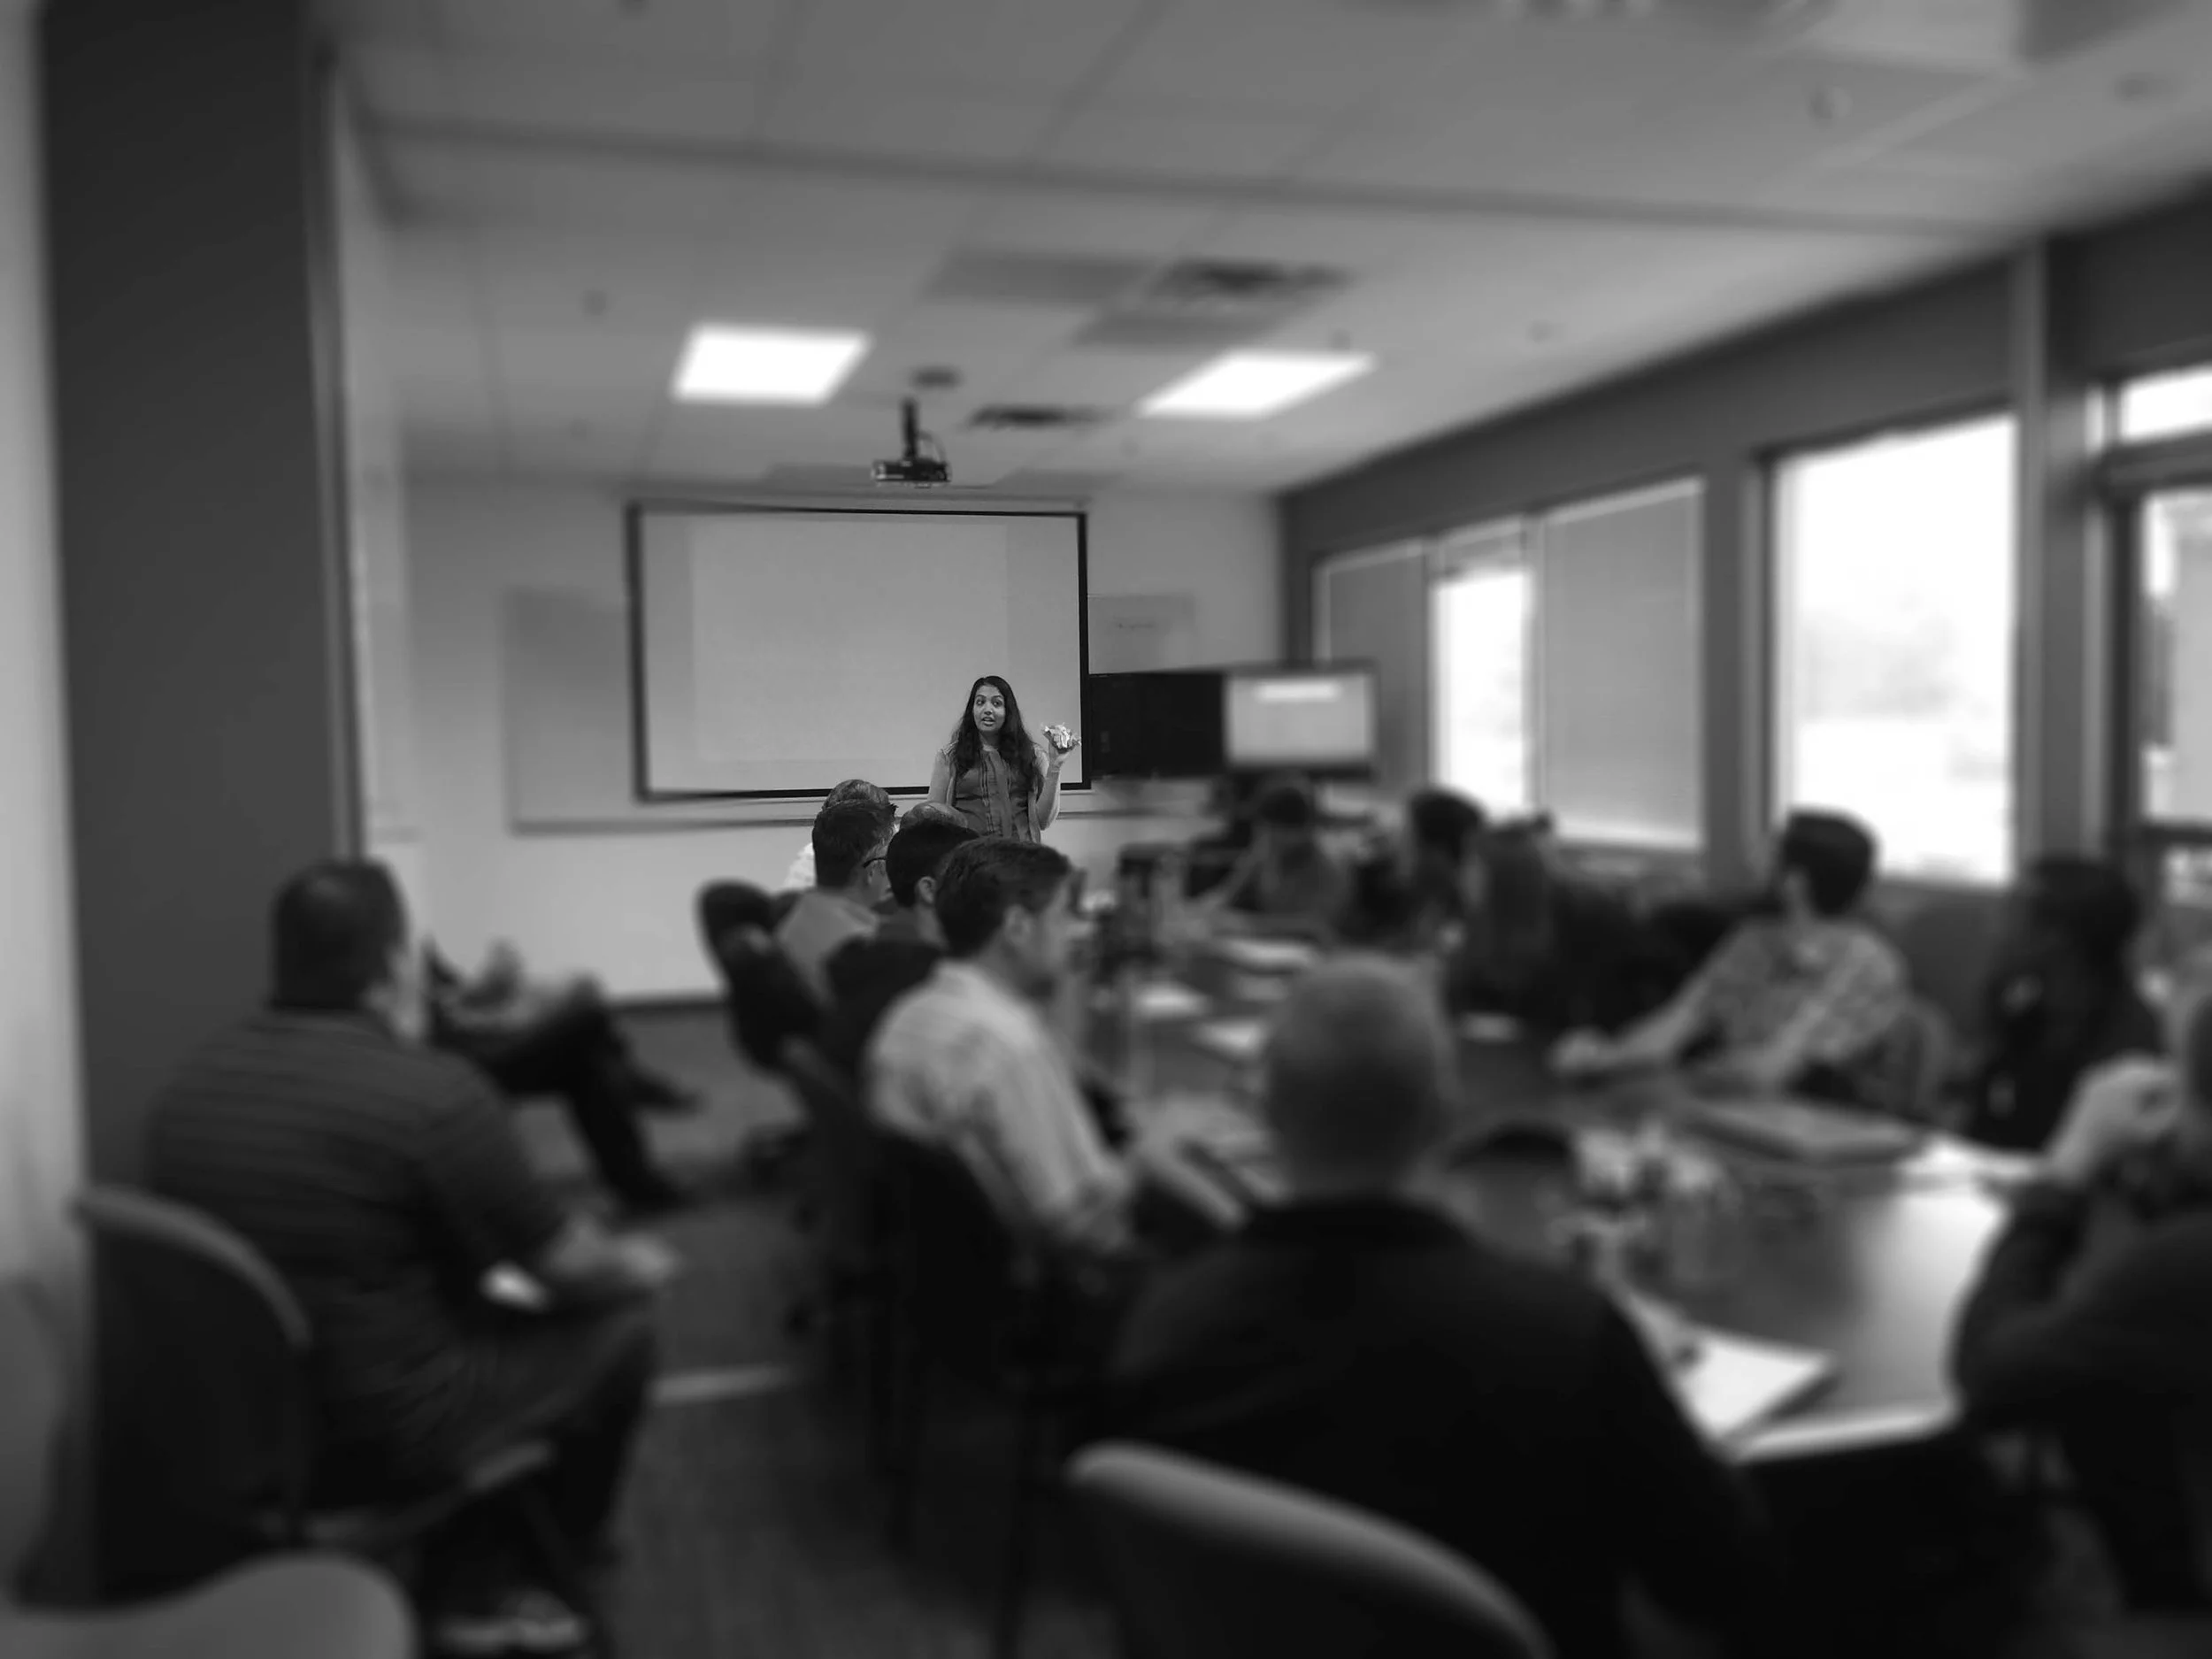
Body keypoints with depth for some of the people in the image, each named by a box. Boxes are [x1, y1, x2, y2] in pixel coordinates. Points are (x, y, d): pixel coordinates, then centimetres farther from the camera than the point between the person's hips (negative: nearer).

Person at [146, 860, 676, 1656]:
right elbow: (566, 1268, -12)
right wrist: (637, 1262, 10)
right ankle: (489, 1590, 24)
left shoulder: (193, 1079, 1)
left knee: (480, 1296, 25)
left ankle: (475, 1586, 28)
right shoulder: (434, 1091, -22)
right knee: (621, 1322, 9)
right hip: (371, 1438, -8)